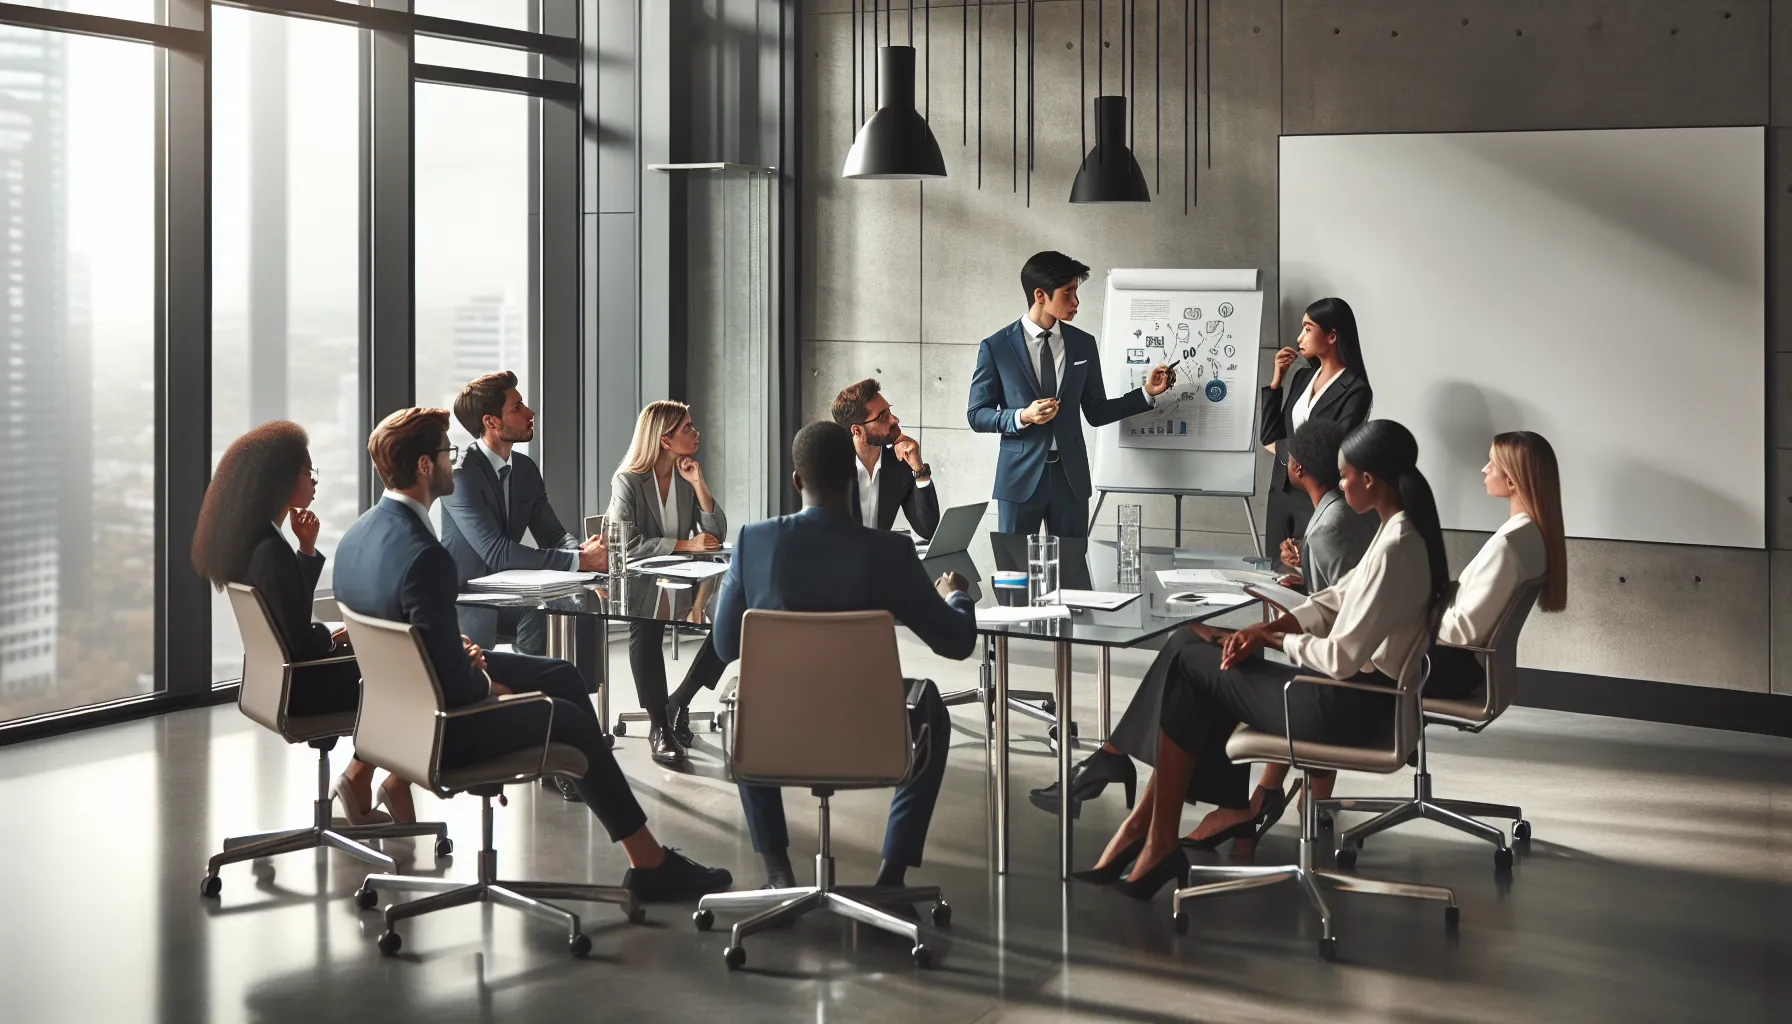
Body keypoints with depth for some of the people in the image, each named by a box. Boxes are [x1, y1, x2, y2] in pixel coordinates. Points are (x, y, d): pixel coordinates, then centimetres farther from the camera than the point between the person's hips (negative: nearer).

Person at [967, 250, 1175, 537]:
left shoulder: (1083, 344, 6)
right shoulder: (996, 347, -4)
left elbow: (1096, 413, 11)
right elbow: (977, 415, -2)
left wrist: (1147, 392, 1)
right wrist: (1022, 416, -18)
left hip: (1071, 476, 3)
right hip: (1021, 476, -3)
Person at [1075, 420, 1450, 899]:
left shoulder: (1395, 549, -26)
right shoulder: (1406, 528, 5)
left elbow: (1341, 657, -26)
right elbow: (1338, 599, 13)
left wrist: (1273, 639, -8)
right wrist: (1266, 627, 0)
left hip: (1352, 706, -10)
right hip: (1366, 688, 10)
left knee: (1191, 667, 2)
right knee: (1202, 673, 14)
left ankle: (1154, 838, 10)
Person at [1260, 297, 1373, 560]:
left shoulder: (1355, 391, -13)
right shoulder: (1302, 376, 8)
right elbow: (1268, 436, 6)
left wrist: (1280, 448, -3)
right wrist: (1276, 380, -1)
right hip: (1281, 493, 7)